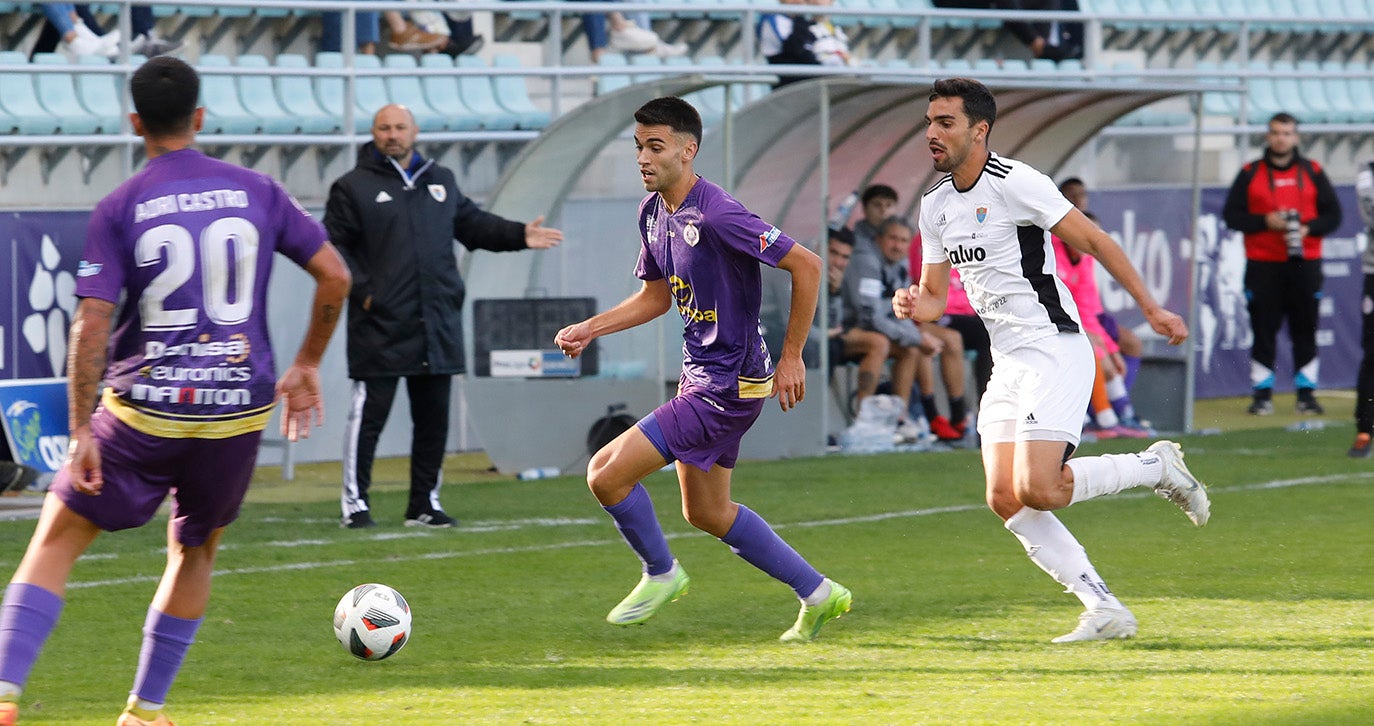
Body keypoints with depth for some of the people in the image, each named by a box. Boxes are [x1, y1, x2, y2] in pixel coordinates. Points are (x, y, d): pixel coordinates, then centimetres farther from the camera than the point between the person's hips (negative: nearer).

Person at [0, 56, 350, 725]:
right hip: (240, 409, 3)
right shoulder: (256, 192, 3)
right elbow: (334, 276, 5)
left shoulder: (117, 211, -5)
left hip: (143, 412, -3)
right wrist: (306, 366, 17)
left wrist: (81, 433, -9)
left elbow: (90, 326, -12)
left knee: (57, 538, 6)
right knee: (195, 549, 23)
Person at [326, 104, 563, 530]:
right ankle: (355, 503, 0)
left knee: (434, 418, 8)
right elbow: (333, 247, -3)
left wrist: (520, 236, 10)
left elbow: (473, 224, 24)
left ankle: (425, 504, 17)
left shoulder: (441, 181, 17)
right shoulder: (354, 187, 0)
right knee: (369, 415, -6)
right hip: (381, 327, -5)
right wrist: (360, 289, -15)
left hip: (438, 328, 5)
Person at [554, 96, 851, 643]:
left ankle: (661, 574, 14)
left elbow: (806, 265, -22)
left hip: (727, 385, -10)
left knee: (607, 474, -11)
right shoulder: (653, 212, 6)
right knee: (706, 512, 19)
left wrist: (791, 357, -18)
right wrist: (589, 329, 8)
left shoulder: (716, 216, -23)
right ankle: (818, 594, 29)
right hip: (700, 376, 10)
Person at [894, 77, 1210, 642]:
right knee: (1005, 500, -5)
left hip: (1055, 352, -8)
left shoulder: (1014, 183, -12)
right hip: (1008, 363, 8)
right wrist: (915, 306, -7)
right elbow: (936, 294, 18)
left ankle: (1156, 467, 4)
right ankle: (1105, 610, -1)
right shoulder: (935, 206, 11)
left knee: (1036, 490, -20)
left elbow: (1093, 240, -9)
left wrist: (1151, 309, -11)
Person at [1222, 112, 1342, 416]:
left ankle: (1306, 392, 5)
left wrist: (1308, 228, -11)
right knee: (1263, 328, -2)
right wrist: (1265, 221, -12)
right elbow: (1231, 215, 3)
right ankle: (1262, 394, 2)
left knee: (1305, 328, 0)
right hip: (1263, 264, -1)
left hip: (1304, 263, 1)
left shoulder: (1312, 172, 9)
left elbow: (1333, 215, 8)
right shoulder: (1250, 173, 7)